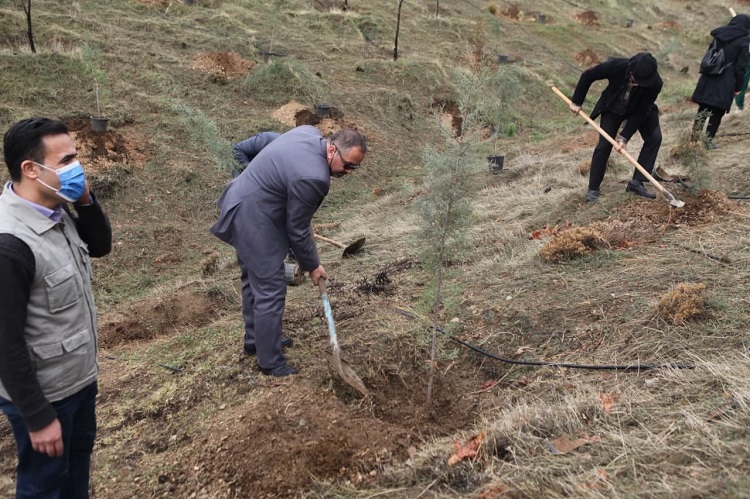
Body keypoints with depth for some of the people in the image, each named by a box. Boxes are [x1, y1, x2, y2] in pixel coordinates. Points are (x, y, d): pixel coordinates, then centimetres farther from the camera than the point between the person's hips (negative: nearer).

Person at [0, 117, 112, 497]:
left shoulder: (56, 210, -6)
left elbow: (100, 246, 11)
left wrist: (86, 201, -8)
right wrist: (38, 417, -18)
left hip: (79, 376, 8)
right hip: (44, 393, -7)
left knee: (79, 459, 28)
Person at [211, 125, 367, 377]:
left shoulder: (310, 133, -2)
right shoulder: (313, 178, -29)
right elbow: (297, 230, -17)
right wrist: (312, 266, -2)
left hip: (241, 202, 11)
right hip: (252, 219, -11)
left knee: (254, 279, 22)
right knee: (270, 290, -3)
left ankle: (255, 339, 38)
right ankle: (270, 361, 10)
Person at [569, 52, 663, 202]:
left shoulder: (655, 83, -34)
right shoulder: (616, 66, -36)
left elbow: (640, 112, -26)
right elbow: (587, 76, -19)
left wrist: (624, 137, -29)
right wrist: (576, 102, -12)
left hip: (640, 110, 1)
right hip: (613, 108, -1)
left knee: (654, 137, -16)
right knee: (604, 144, -11)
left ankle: (636, 182, -10)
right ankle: (593, 189, 1)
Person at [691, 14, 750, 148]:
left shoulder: (719, 35, 8)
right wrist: (738, 87, -2)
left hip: (708, 79, 4)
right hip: (726, 83, -4)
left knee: (703, 108, 10)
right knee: (717, 112, 2)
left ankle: (695, 136, 9)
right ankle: (708, 140, 2)